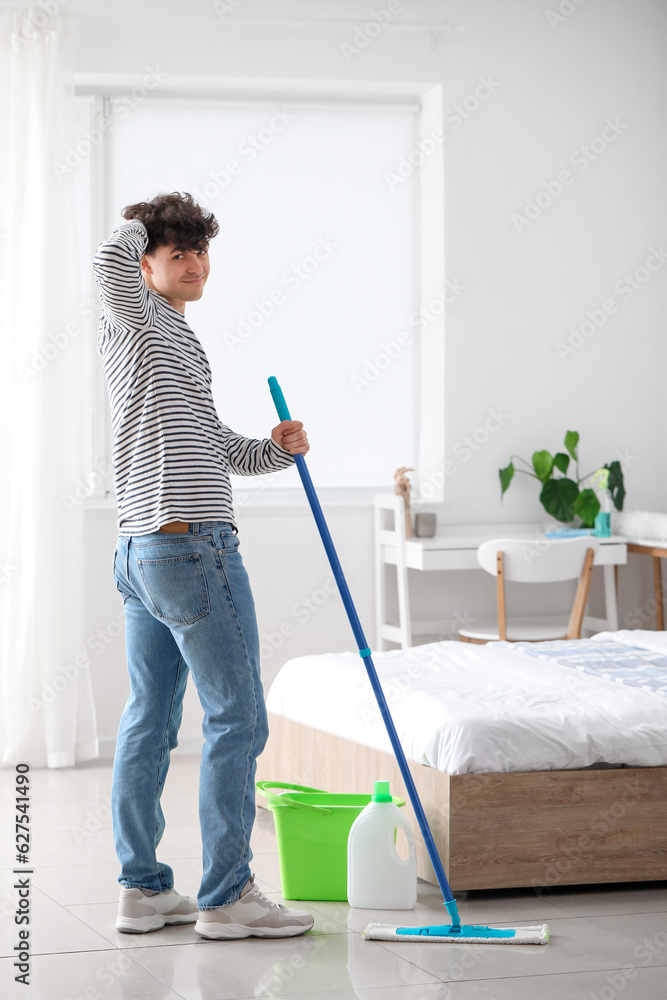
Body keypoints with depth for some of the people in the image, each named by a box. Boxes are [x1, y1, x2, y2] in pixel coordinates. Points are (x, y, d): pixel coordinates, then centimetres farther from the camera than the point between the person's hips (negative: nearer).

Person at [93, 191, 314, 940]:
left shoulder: (170, 340, 23)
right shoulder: (139, 319, -5)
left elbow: (214, 448, 23)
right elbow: (110, 262, -29)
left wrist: (276, 448, 4)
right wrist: (140, 227, -6)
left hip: (138, 550, 10)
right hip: (193, 543, -10)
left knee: (149, 720, 11)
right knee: (237, 719, -6)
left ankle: (142, 889, 16)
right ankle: (226, 896, -3)